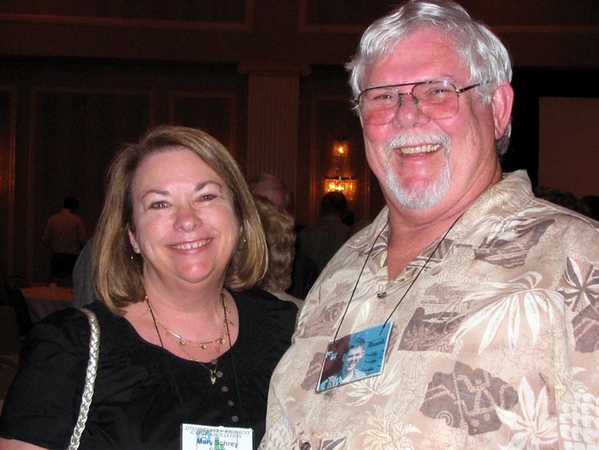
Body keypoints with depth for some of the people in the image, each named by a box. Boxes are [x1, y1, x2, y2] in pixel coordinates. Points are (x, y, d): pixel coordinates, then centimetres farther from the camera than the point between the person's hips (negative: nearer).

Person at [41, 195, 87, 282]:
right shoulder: (77, 220, -6)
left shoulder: (52, 219, 3)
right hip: (72, 256, -3)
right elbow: (83, 240, -10)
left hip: (56, 256, 3)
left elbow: (45, 239, 3)